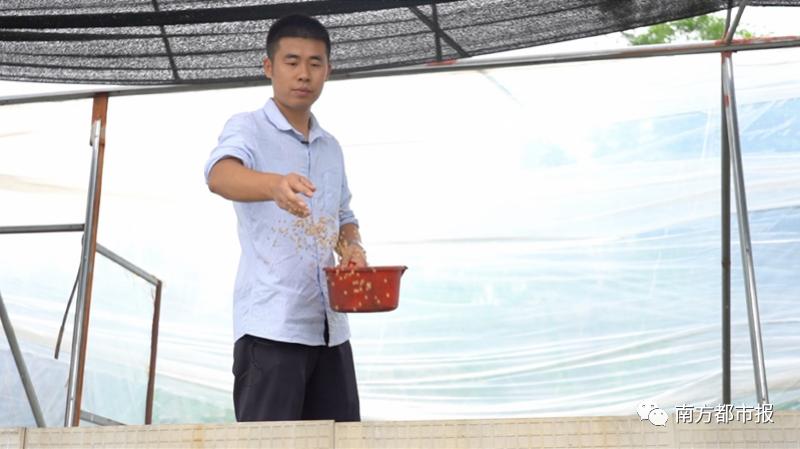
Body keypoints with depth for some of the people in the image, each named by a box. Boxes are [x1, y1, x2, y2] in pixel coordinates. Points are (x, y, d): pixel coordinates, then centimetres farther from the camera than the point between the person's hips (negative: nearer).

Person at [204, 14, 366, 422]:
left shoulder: (331, 148, 17)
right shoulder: (248, 128, -3)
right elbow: (220, 175, -25)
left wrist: (351, 247, 3)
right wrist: (275, 185, -47)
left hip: (329, 326, 7)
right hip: (270, 325, -6)